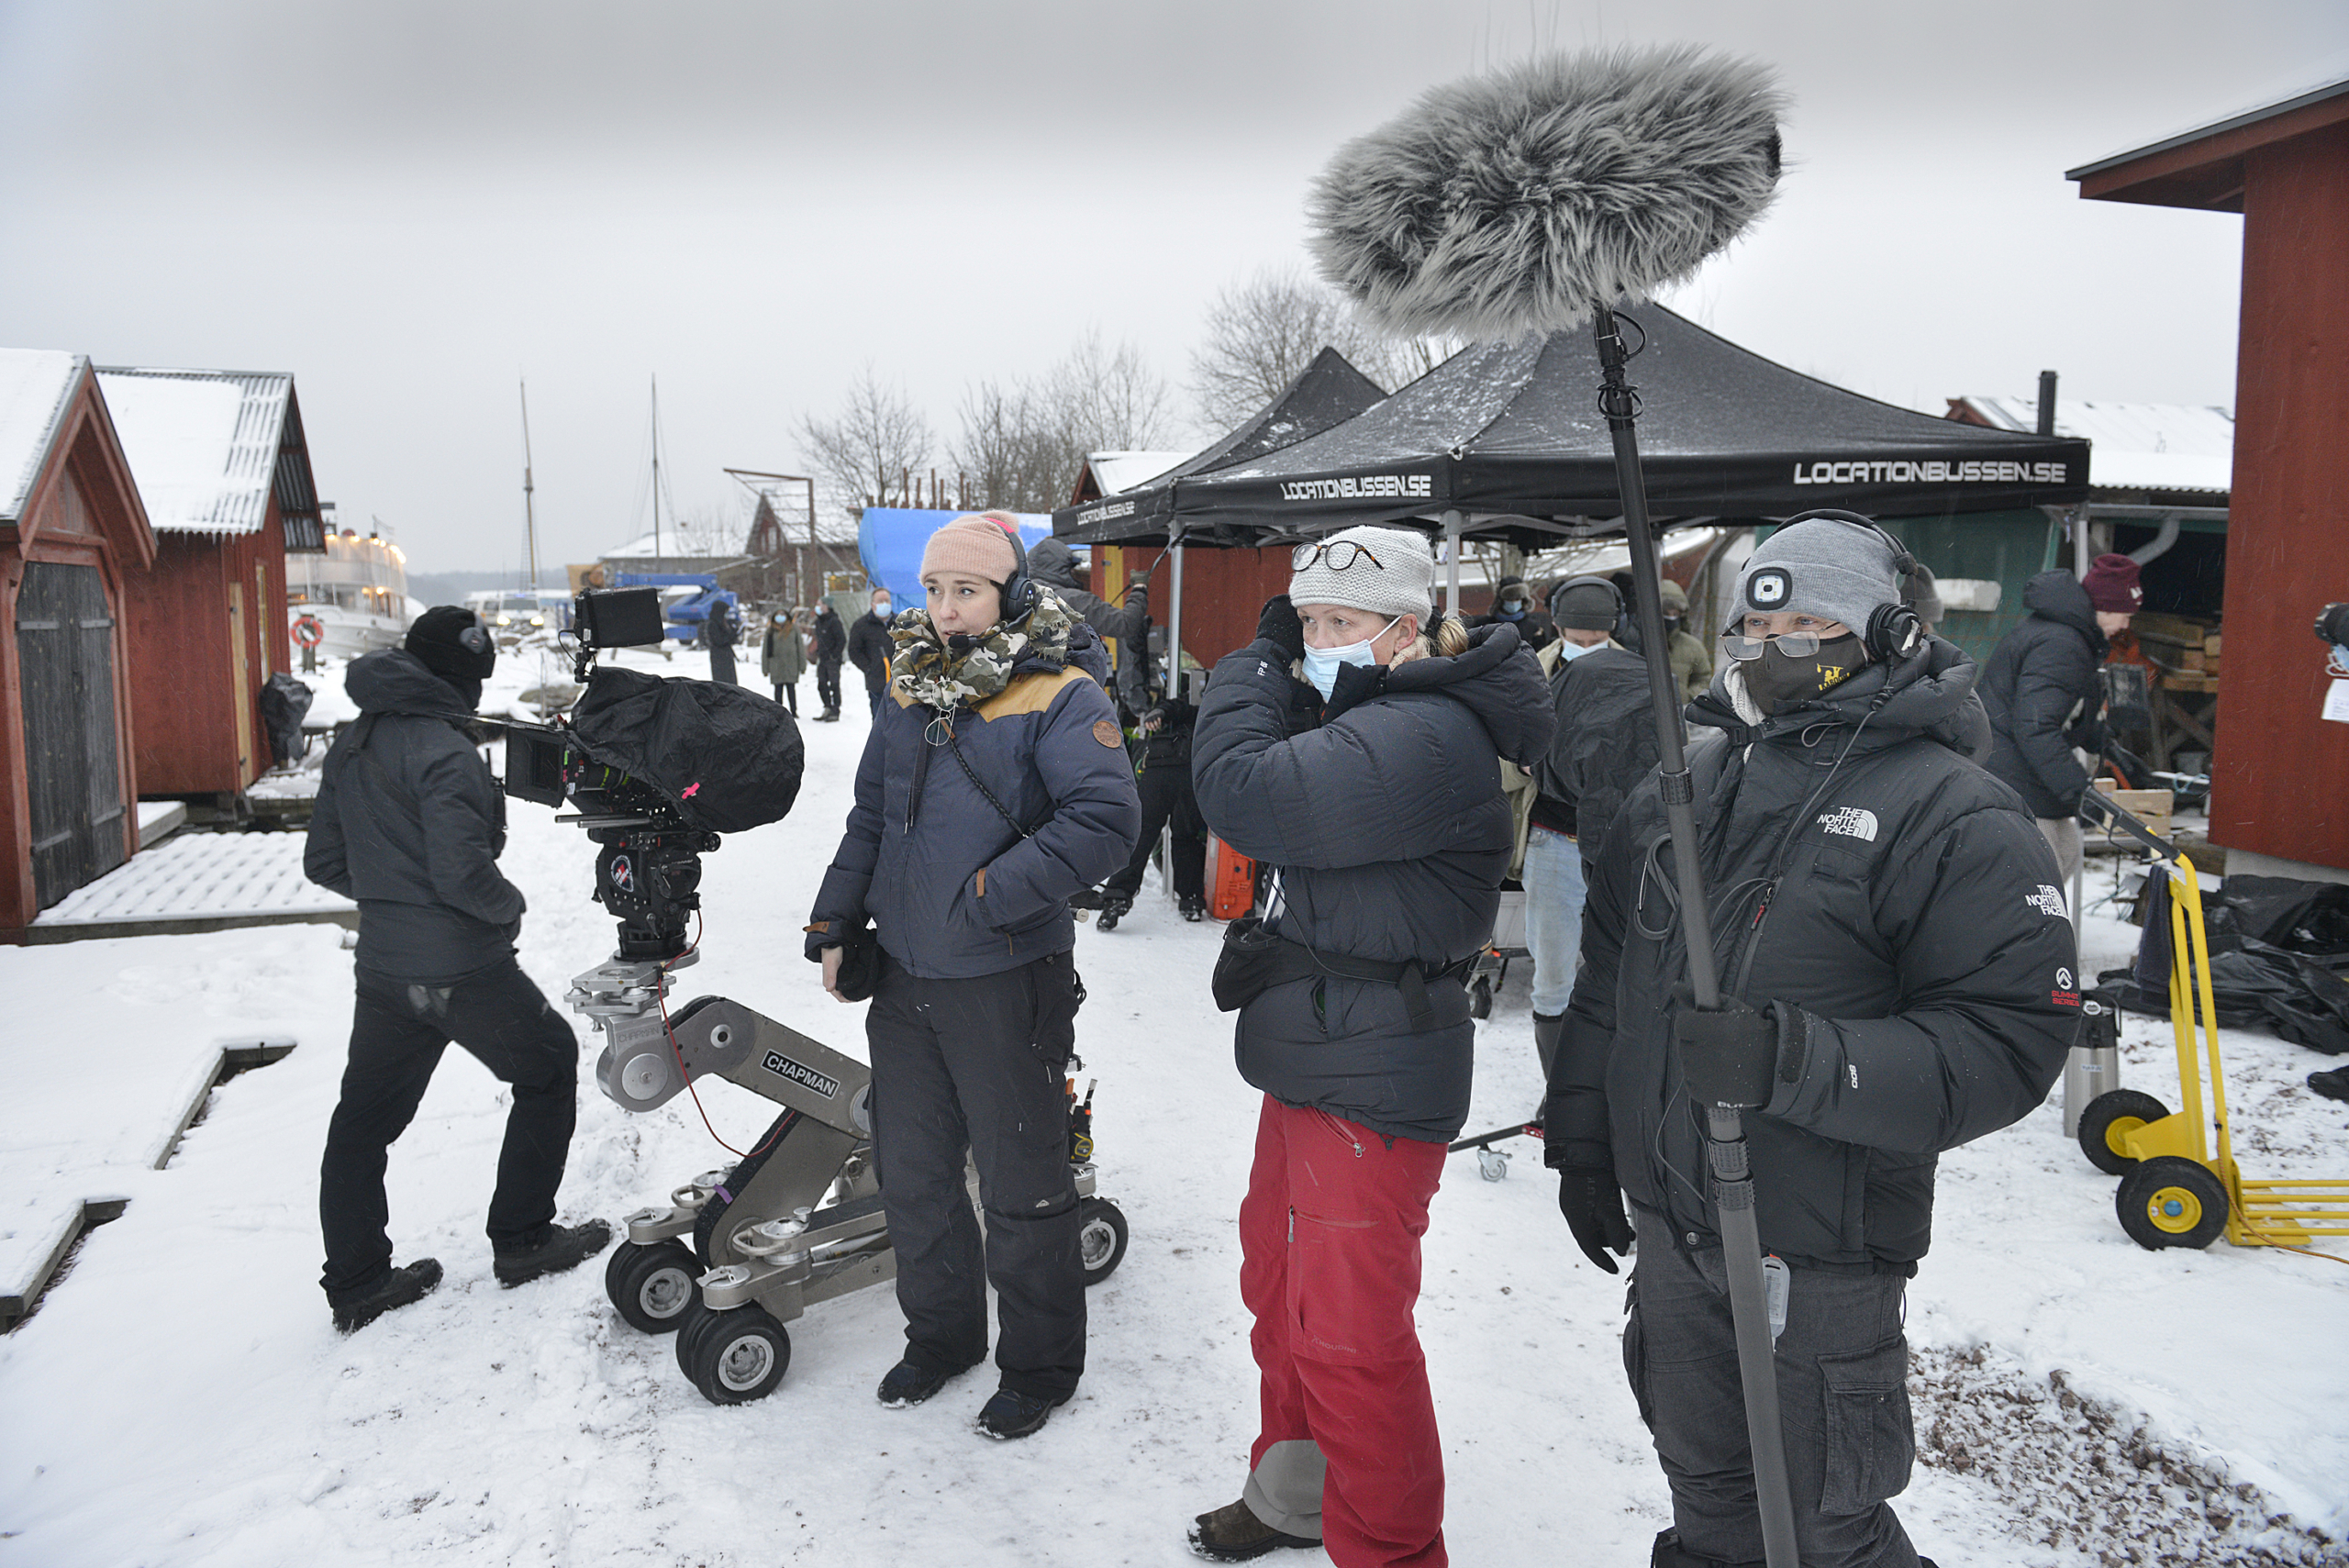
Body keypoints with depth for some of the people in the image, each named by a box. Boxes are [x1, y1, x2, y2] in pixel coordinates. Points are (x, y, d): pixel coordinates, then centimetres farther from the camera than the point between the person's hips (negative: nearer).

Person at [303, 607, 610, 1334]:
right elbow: (463, 868, -25)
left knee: (363, 1119, 16)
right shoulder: (442, 750, -19)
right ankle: (522, 1239, 19)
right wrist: (511, 904, -7)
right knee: (548, 1066, 13)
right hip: (465, 968, -7)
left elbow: (323, 862, 13)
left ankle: (356, 1282, 24)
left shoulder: (350, 748, 8)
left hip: (383, 967, 8)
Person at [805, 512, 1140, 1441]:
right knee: (910, 1171, 18)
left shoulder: (1058, 695, -13)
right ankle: (940, 1333, 40)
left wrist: (991, 895, -24)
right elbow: (870, 817, 17)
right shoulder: (910, 691, 8)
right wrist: (836, 927, 13)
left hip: (1005, 985, -6)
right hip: (903, 979, 7)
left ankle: (1039, 1367, 27)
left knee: (1021, 1188, 7)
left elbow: (1105, 819, -26)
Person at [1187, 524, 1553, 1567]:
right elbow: (1270, 802, 13)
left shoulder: (1423, 738, -23)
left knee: (1348, 1333, 0)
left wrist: (1259, 664, -14)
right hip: (1315, 1060, 11)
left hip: (1372, 1081, -11)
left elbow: (1244, 797, -28)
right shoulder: (1368, 720, 13)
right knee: (1280, 1283, 23)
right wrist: (1278, 667, 2)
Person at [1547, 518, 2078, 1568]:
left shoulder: (1955, 818, -12)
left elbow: (2011, 1038, -19)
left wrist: (1801, 1061, -31)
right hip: (1668, 1227, 6)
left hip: (1821, 1250, -5)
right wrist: (1581, 1136, 14)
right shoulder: (1678, 789, 7)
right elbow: (1604, 970, 14)